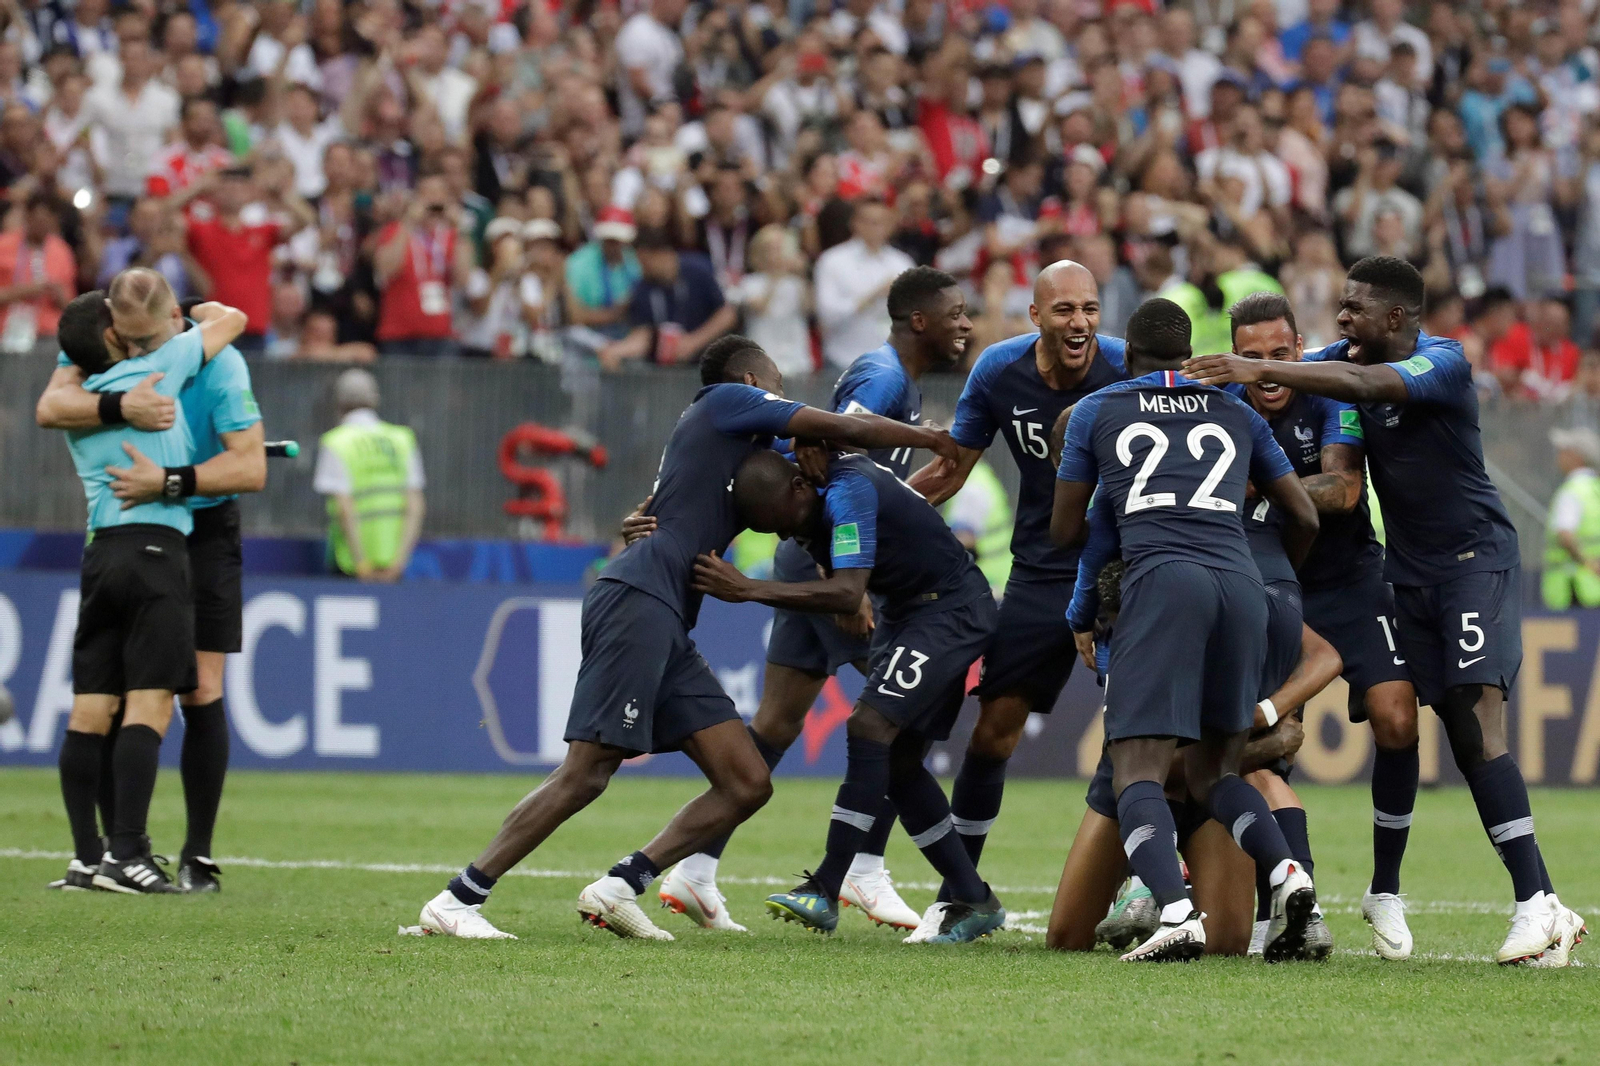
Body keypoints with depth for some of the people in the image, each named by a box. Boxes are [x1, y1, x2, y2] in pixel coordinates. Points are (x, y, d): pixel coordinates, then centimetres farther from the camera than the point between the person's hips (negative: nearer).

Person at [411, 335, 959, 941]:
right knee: (586, 774, -17)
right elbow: (842, 429, 1)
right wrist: (932, 440, 12)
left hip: (668, 625, 10)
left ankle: (618, 890, 1)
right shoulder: (729, 401, 6)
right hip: (638, 600, -10)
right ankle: (456, 900, -16)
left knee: (748, 784, 1)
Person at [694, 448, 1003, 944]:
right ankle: (974, 902, 14)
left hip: (953, 610, -10)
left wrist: (749, 589, -40)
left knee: (870, 726, -20)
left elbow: (848, 594, -37)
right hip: (907, 610, 10)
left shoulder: (847, 491, -30)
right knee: (899, 761, 7)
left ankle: (824, 893, -21)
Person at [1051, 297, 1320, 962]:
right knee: (1213, 770, 16)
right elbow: (1304, 518, 30)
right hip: (1242, 584, 4)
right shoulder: (1235, 414, 27)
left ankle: (1176, 912, -30)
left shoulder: (1095, 412, 20)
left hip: (1162, 581, -4)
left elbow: (1064, 531, 25)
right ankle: (1287, 872, -10)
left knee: (1138, 772, -6)